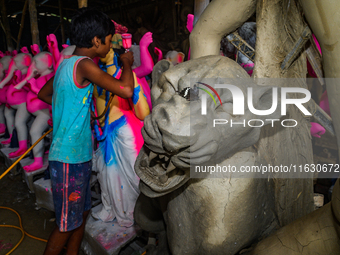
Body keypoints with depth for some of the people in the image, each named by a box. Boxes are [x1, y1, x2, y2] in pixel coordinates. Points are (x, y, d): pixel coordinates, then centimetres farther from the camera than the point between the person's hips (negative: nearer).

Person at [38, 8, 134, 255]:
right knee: (68, 223, 8)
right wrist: (127, 62, -9)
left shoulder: (66, 64, 10)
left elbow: (43, 94, 23)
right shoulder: (85, 65, -18)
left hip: (78, 156, 9)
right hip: (69, 160, -9)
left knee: (82, 213, 21)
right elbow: (126, 90, -29)